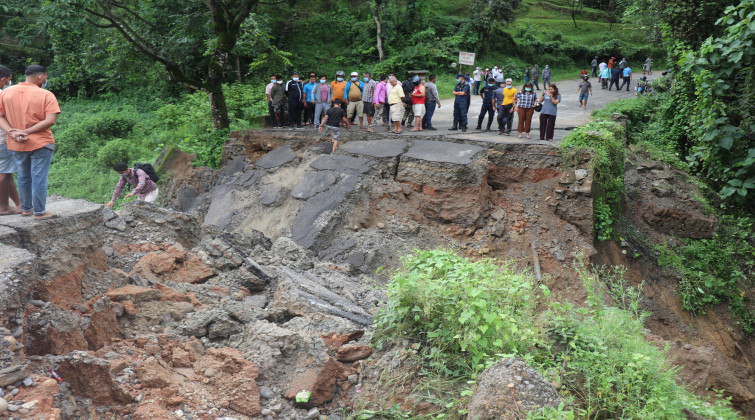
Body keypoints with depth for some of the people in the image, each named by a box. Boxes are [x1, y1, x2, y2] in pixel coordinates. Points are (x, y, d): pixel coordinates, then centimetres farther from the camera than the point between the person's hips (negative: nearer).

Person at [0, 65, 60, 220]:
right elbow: (50, 121, -19)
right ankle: (39, 212, 5)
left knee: (23, 178, 17)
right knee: (39, 178, 1)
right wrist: (26, 132, -17)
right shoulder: (46, 95, -11)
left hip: (16, 144, 5)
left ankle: (26, 209, 29)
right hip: (40, 143, -5)